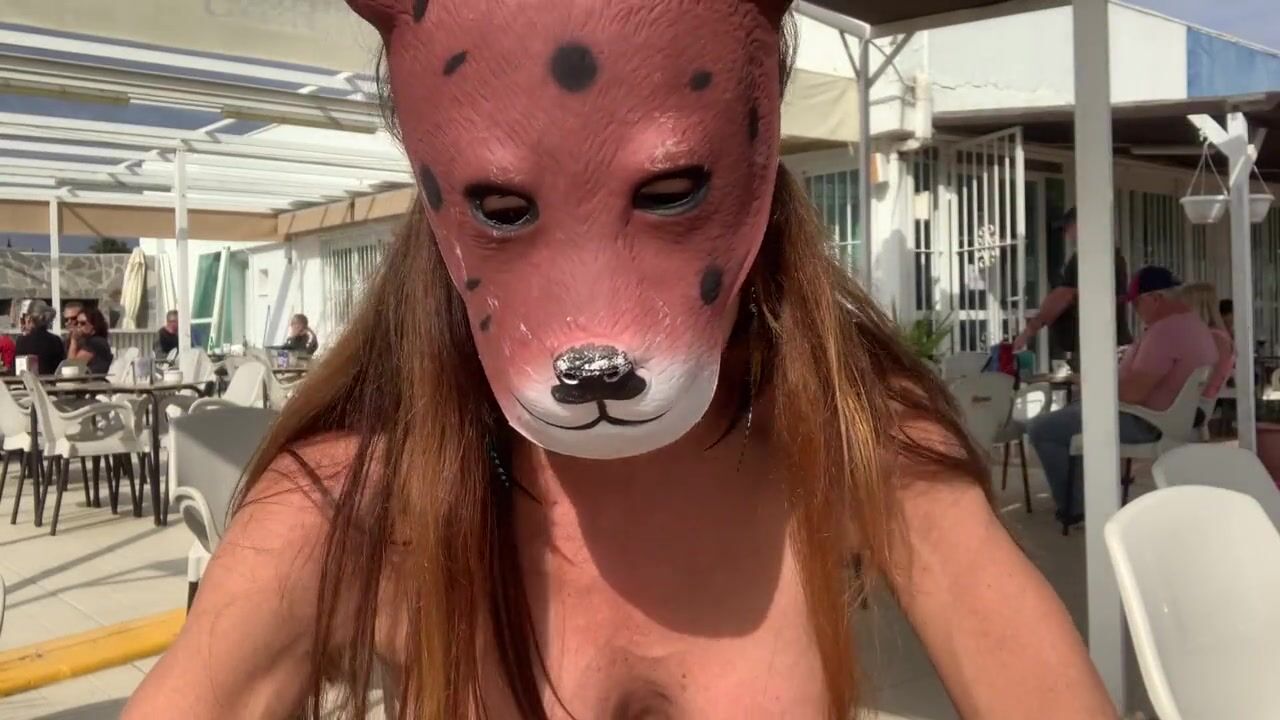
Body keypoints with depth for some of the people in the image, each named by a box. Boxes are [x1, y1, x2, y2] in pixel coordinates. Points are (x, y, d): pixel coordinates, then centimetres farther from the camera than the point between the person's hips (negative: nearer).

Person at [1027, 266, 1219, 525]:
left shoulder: (1166, 330, -25)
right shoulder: (1195, 325, 9)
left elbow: (1133, 393, -27)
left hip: (1143, 422, -11)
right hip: (1163, 417, 11)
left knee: (1040, 428, -9)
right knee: (1075, 409, 31)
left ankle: (1072, 507, 7)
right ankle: (1078, 499, 28)